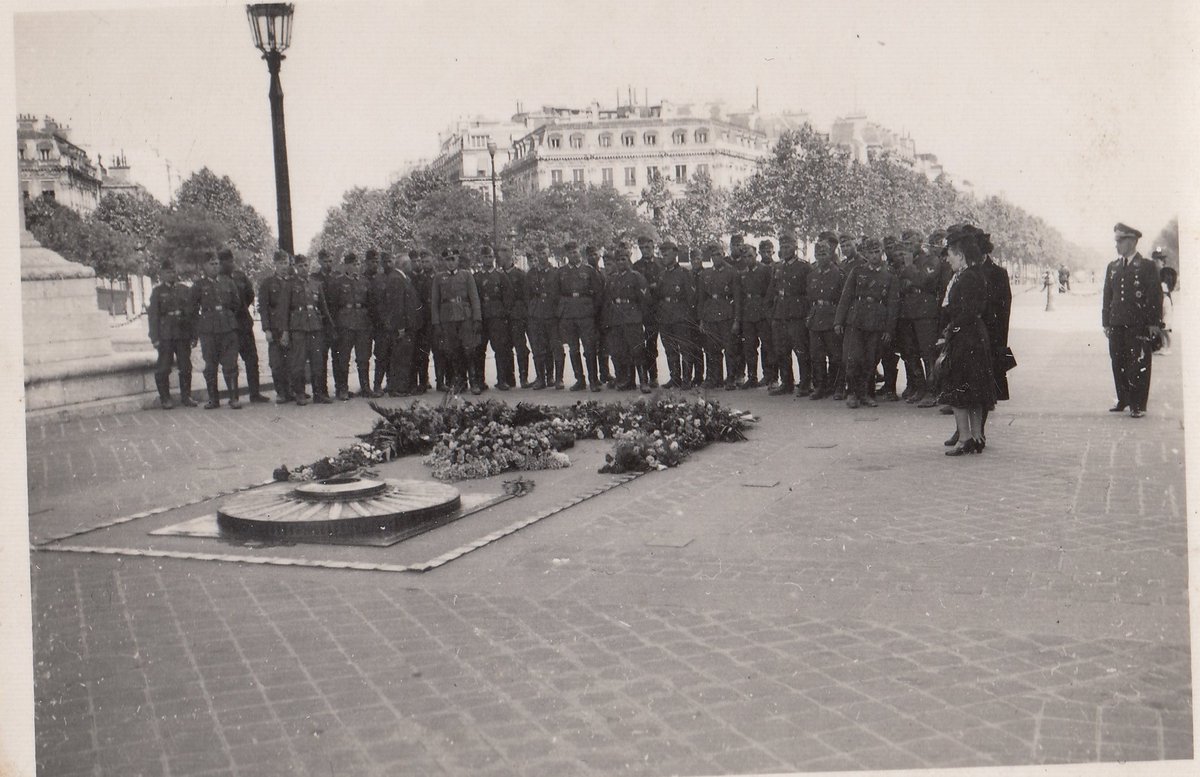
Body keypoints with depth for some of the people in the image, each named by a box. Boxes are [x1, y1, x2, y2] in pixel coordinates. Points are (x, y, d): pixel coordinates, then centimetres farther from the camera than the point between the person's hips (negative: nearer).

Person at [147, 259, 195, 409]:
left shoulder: (185, 290, 10)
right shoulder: (158, 292, 4)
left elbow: (192, 312, 10)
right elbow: (153, 315, 0)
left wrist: (193, 334, 4)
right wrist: (155, 338, -7)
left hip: (183, 334, 2)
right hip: (165, 336, -2)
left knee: (186, 367, 5)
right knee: (163, 367, 0)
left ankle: (186, 396, 15)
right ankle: (165, 398, 8)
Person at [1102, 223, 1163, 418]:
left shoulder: (1147, 266, -1)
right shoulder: (1112, 267, 14)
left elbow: (1156, 296, -3)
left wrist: (1154, 323, -8)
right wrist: (1106, 322, 11)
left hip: (1138, 325, -5)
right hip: (1116, 324, 5)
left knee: (1138, 365, -4)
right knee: (1118, 363, 8)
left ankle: (1138, 405, 1)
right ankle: (1123, 400, 20)